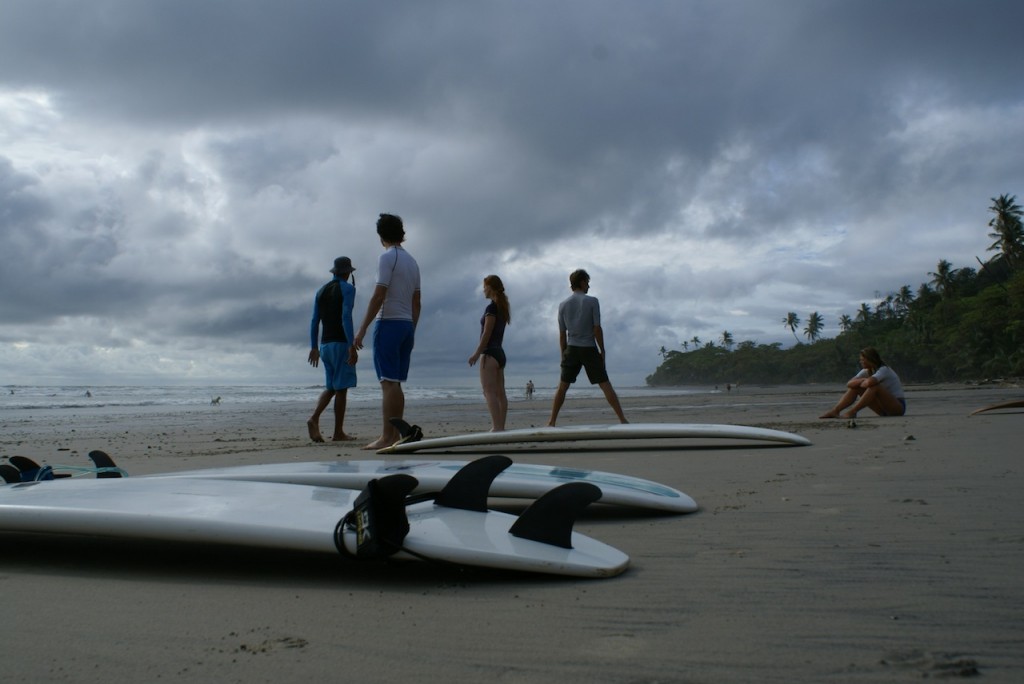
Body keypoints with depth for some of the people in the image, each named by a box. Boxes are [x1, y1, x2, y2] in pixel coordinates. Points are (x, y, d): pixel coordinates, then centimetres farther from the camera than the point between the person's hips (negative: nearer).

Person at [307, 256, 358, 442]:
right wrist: (352, 346, -20)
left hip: (325, 344, 7)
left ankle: (314, 418, -8)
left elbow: (314, 321, 12)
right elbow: (346, 317, -18)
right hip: (341, 343, -7)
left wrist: (314, 347, 15)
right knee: (341, 388, -1)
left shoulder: (321, 291, 14)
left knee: (331, 387, 15)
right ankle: (338, 433, 1)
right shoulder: (347, 288, -7)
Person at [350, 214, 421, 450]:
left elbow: (378, 296, -15)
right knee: (396, 384, 10)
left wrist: (362, 329, -14)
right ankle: (395, 435, 9)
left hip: (388, 323, -7)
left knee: (389, 382, -10)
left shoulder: (387, 257, -7)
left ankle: (386, 437, -11)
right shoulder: (412, 262, 16)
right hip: (407, 325, 7)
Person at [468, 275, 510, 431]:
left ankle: (497, 427, -20)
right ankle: (500, 427, 9)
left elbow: (487, 333, -16)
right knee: (500, 392, 8)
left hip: (490, 353, -9)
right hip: (500, 353, 10)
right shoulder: (502, 308, 15)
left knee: (489, 391, -12)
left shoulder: (491, 308, -12)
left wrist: (477, 353, -13)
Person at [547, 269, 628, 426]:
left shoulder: (563, 305, 7)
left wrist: (564, 355, 14)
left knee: (562, 387, 8)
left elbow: (562, 334, 8)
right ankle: (622, 419, -2)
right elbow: (597, 328, -7)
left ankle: (551, 422, 5)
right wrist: (602, 350, -1)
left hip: (572, 349, 3)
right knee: (605, 385, 0)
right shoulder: (592, 301, -3)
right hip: (589, 349, -3)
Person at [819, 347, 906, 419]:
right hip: (884, 408, 7)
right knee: (854, 387, -7)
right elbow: (849, 383, -8)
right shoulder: (866, 371, 5)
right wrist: (863, 380, -22)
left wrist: (861, 383, -17)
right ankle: (835, 410, -21)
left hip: (898, 406, -7)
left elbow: (869, 382, -37)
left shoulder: (884, 370, -17)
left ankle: (852, 412, -32)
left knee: (874, 386, -32)